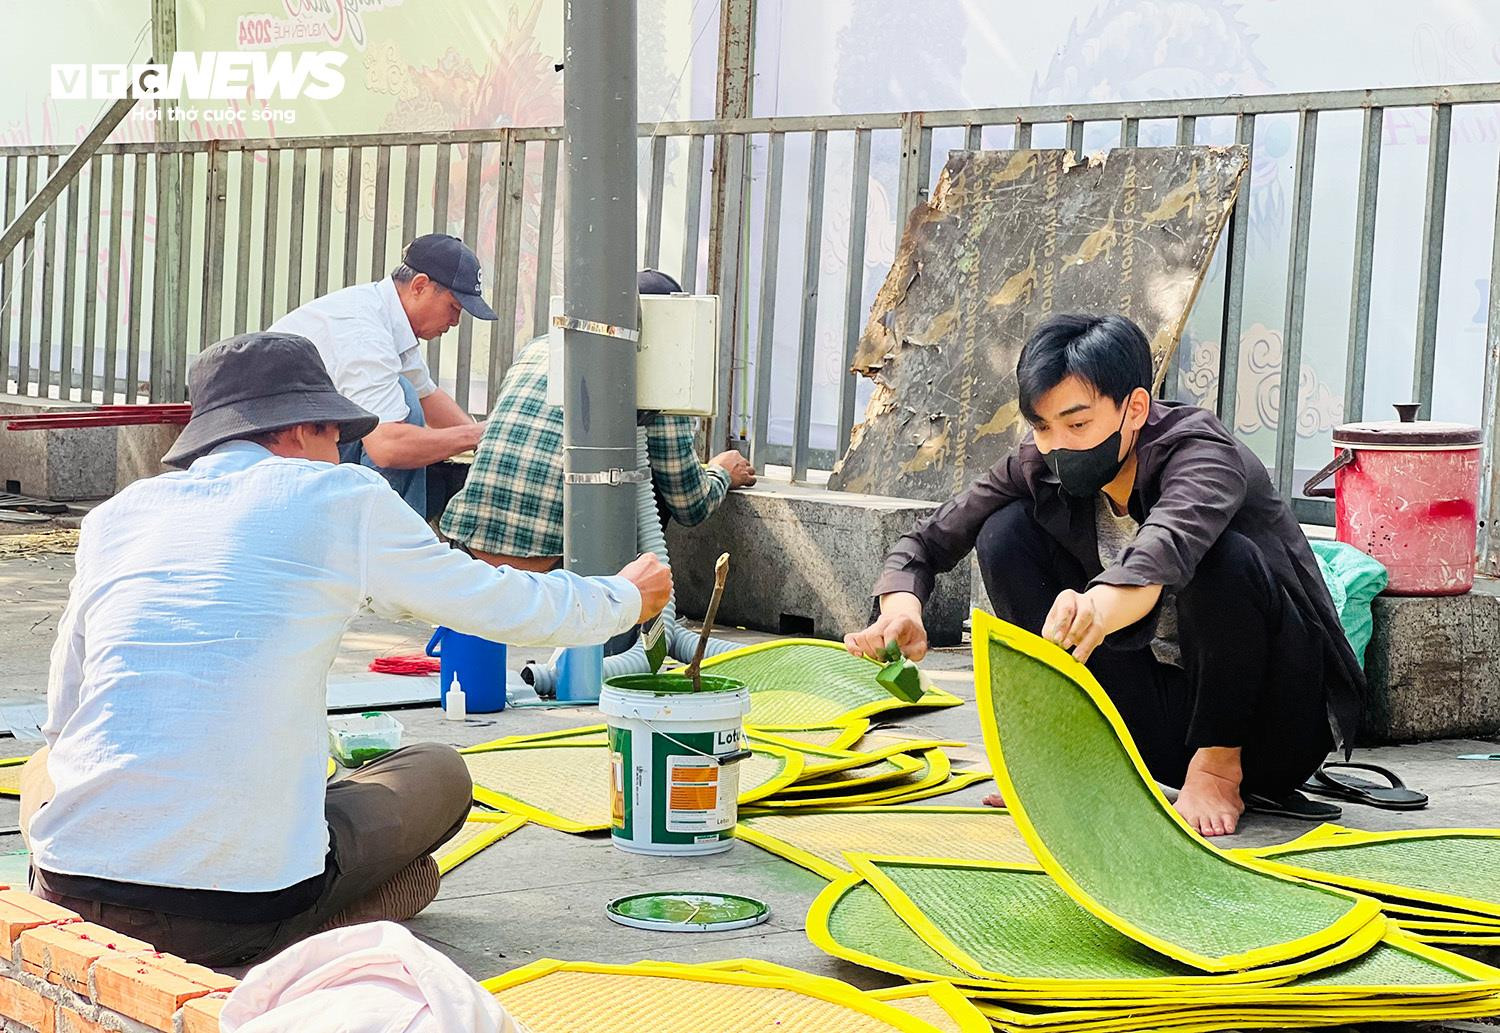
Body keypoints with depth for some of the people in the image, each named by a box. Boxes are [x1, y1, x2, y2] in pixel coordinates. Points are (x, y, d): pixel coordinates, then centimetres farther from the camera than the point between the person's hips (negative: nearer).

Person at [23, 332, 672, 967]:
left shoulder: (116, 514, 14)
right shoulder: (340, 496, 3)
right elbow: (504, 607, 14)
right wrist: (626, 597, 34)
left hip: (70, 892, 4)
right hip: (246, 904, -3)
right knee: (438, 775, 22)